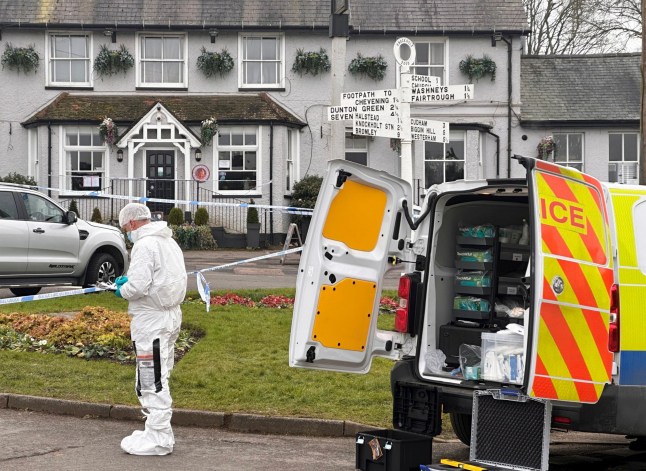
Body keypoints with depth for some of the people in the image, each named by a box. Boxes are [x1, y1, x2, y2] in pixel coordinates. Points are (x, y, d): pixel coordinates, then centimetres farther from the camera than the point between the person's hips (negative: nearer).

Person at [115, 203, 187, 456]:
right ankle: (157, 432, 25)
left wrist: (122, 290, -1)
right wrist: (129, 281, 15)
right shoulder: (169, 242, 15)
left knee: (152, 381, -4)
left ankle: (158, 438, 0)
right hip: (171, 315, 10)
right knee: (158, 380, 18)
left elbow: (138, 287, -22)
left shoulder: (145, 245, -16)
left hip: (151, 321, -10)